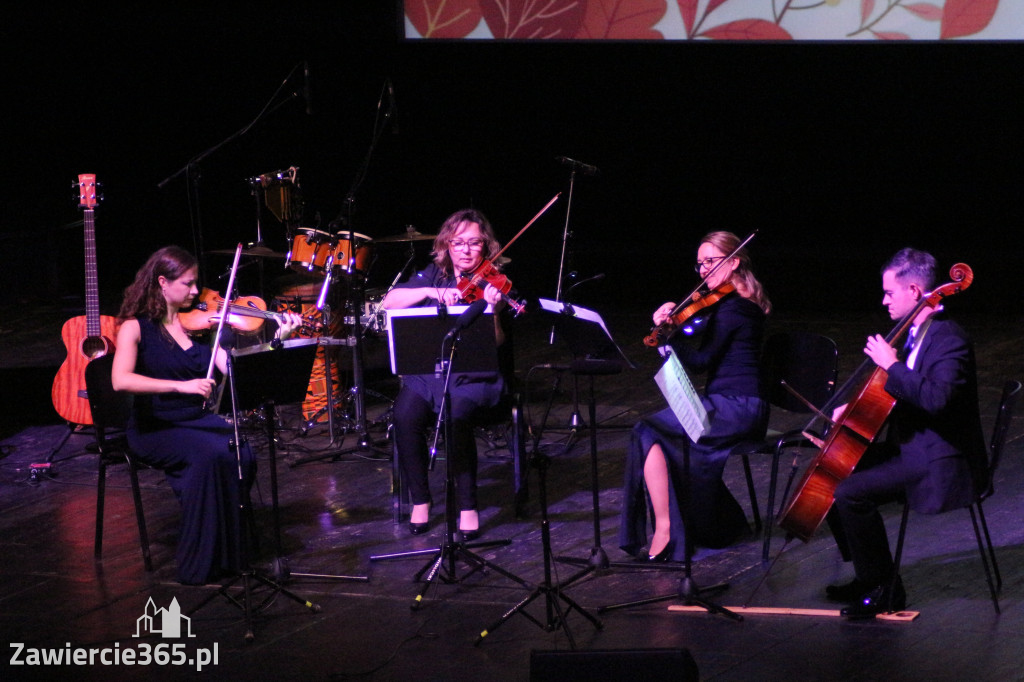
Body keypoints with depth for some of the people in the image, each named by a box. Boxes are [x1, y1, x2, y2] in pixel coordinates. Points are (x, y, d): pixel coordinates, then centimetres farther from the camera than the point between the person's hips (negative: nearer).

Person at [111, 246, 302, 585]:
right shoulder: (136, 327, -7)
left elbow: (233, 367, -1)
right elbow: (121, 380, -24)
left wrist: (278, 338, -10)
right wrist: (181, 386, -32)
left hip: (198, 420, 5)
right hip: (155, 429, -5)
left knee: (242, 455, -25)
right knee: (210, 454, -32)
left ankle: (228, 553, -9)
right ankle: (199, 565, -23)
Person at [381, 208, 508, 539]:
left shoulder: (492, 283, 0)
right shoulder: (433, 276, 11)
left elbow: (495, 343, -12)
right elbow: (389, 302, -2)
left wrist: (492, 310, -31)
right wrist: (430, 292, -15)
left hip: (474, 377, -3)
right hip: (427, 372, 3)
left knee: (456, 416, -34)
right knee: (406, 415, -27)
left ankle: (468, 506, -19)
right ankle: (420, 500, -9)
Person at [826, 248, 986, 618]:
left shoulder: (949, 339, -20)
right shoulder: (916, 333, 11)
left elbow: (935, 398, -35)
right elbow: (895, 394, 25)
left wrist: (891, 364, -27)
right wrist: (854, 408, 11)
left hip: (938, 462, -11)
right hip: (909, 446, 11)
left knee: (850, 491, -23)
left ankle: (881, 587, -9)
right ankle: (868, 577, 16)